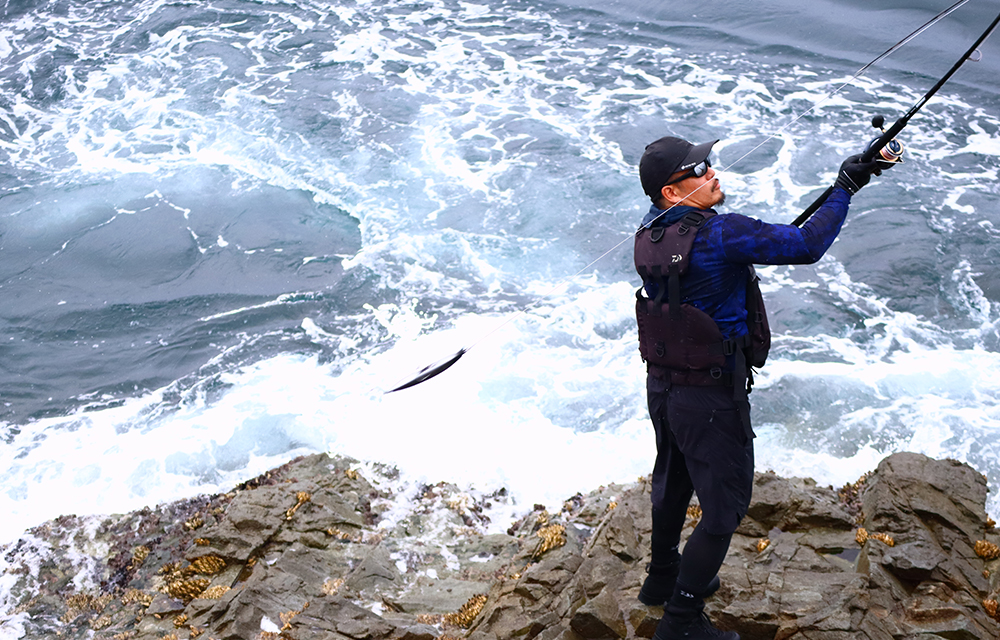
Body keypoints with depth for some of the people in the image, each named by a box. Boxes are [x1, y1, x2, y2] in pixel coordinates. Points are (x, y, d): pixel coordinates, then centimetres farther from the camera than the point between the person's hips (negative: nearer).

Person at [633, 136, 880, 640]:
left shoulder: (648, 234, -1)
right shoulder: (721, 235, -25)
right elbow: (807, 247, -25)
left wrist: (752, 242, 14)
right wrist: (845, 188, -14)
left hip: (661, 386, 8)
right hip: (711, 398, -8)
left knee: (673, 483, 27)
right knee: (723, 508, 6)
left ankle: (662, 577, 46)